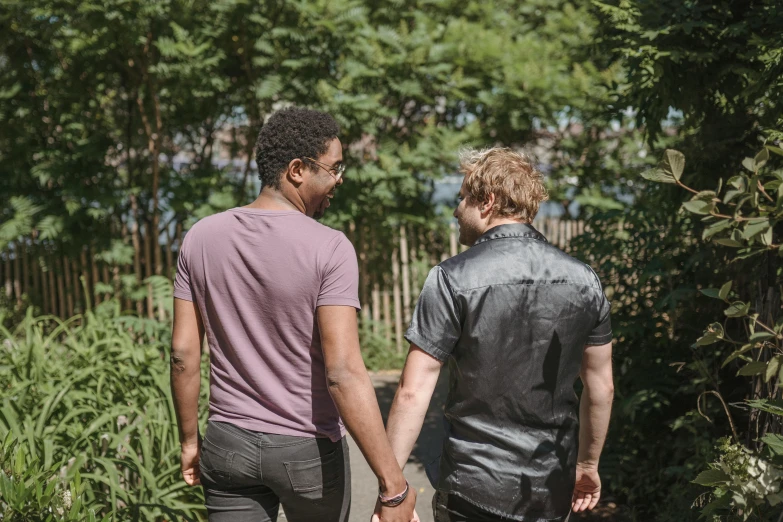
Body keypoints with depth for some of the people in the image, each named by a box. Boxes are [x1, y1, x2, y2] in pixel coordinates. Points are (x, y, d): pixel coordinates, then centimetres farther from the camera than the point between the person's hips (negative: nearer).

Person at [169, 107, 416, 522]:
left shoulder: (201, 238, -2)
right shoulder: (329, 248, -17)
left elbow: (183, 354, 1)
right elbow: (344, 373, -23)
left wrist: (190, 441, 14)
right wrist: (393, 482, -21)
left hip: (228, 444, 3)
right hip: (309, 450, -3)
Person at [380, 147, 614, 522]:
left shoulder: (452, 279, -13)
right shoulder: (584, 280, 0)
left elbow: (413, 392, -15)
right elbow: (600, 388, 8)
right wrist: (588, 465, 21)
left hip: (474, 490, -4)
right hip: (553, 492, 4)